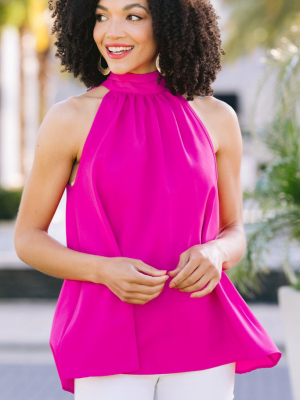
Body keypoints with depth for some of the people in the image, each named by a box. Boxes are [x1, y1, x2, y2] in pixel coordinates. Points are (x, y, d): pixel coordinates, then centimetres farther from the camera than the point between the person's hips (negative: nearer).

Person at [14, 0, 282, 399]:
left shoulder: (216, 118, 6)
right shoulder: (69, 119, -1)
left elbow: (235, 234, 13)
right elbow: (27, 238, 4)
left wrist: (214, 254, -12)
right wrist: (105, 270, -15)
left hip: (199, 344, 2)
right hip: (109, 345, -2)